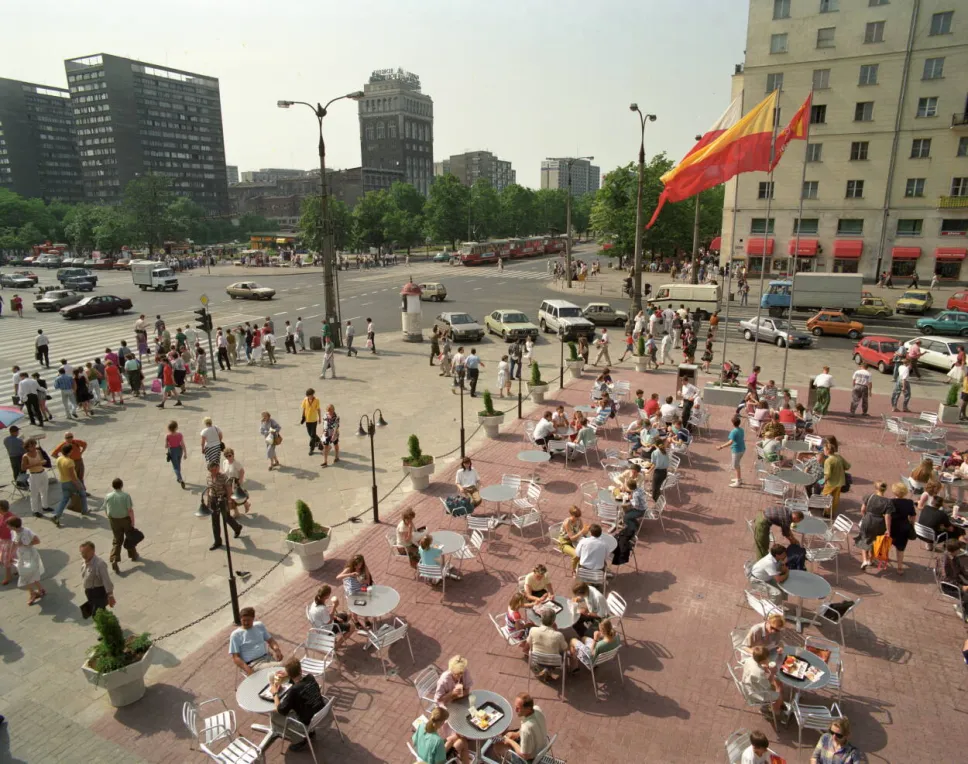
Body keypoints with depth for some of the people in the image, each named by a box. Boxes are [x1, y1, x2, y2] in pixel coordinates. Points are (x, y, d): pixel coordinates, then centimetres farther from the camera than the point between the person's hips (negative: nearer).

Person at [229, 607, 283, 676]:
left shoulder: (260, 625, 12)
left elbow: (270, 640, 16)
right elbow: (235, 657, -5)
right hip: (252, 664, -4)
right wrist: (248, 670, -21)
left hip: (267, 657, 4)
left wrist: (276, 649, -8)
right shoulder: (235, 635, -1)